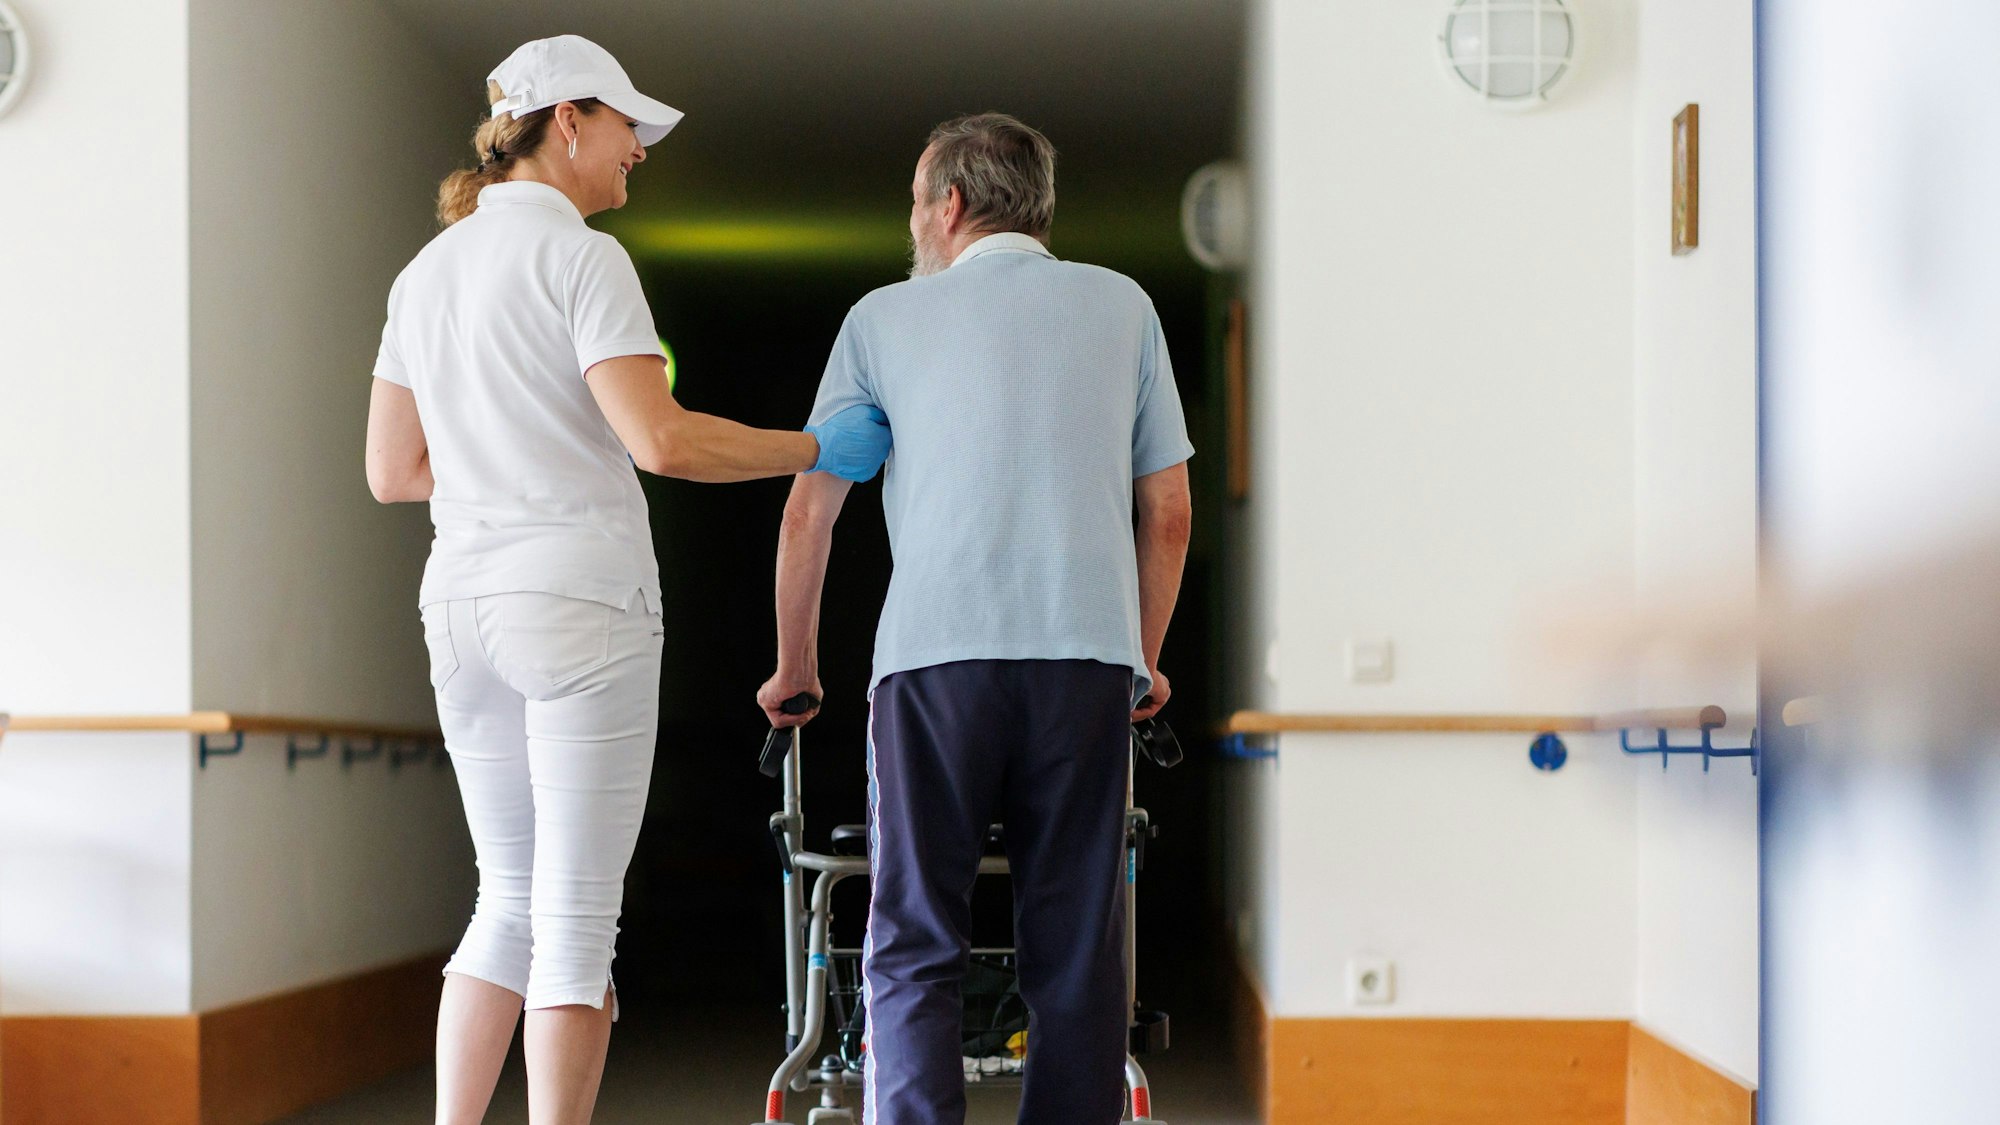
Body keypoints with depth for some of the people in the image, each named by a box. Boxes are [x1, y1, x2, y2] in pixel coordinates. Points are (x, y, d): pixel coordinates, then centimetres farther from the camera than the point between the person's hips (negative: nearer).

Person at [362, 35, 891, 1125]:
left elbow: (392, 471, 15)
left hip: (462, 606, 7)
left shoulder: (426, 270, 14)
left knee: (510, 903, 15)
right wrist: (819, 450, -8)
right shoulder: (580, 257, -8)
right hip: (578, 601, -7)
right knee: (577, 918, -2)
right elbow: (661, 439, -19)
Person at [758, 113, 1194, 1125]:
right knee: (1076, 950, 6)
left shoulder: (885, 316, 12)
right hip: (1088, 657, 1)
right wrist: (1144, 659, 27)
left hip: (934, 654, -1)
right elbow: (1167, 509, 15)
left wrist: (794, 665, 25)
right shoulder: (1122, 305, 15)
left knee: (912, 948, 3)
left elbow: (808, 514, 12)